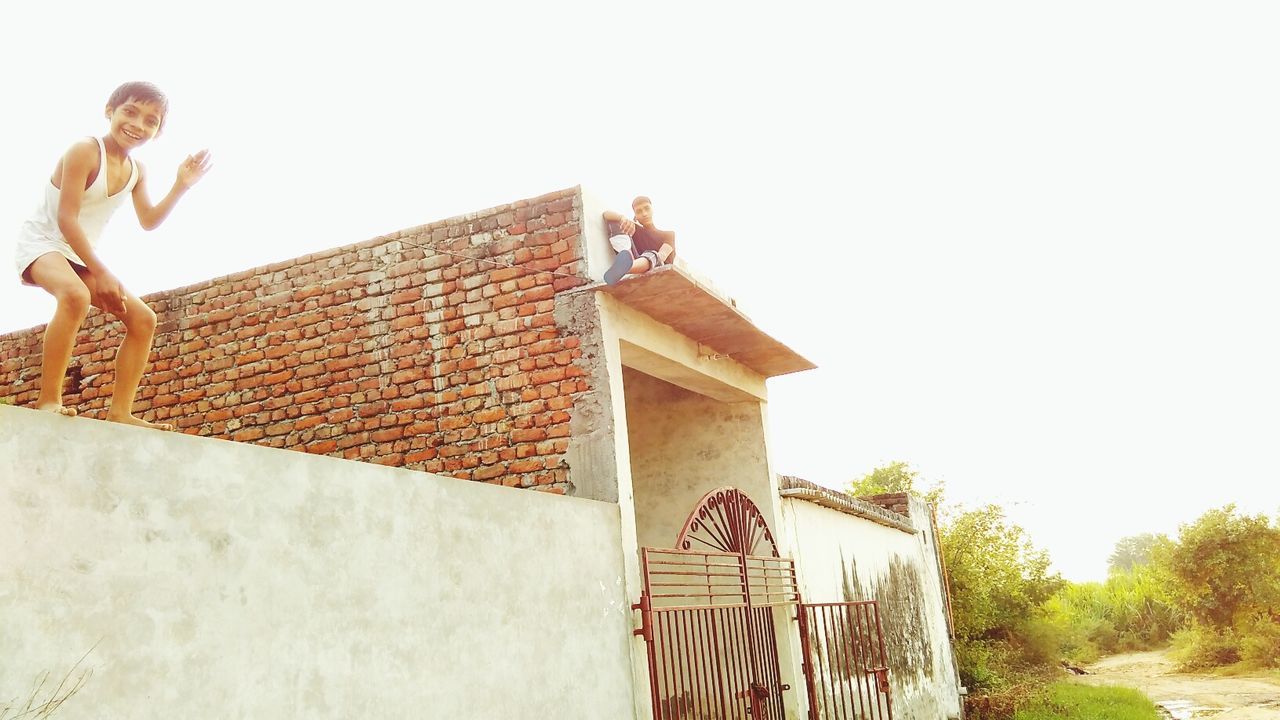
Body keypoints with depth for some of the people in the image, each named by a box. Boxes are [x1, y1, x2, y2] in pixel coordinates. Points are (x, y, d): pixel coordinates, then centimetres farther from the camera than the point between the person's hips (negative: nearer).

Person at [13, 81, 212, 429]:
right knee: (75, 295, -40)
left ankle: (120, 411, -2)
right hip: (41, 242, -8)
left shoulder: (136, 170, 5)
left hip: (80, 256, 8)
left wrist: (181, 186, -1)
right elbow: (66, 218, -23)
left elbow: (148, 221, 12)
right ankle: (48, 400, -36)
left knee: (143, 319, -2)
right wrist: (101, 273, -28)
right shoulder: (84, 151, -19)